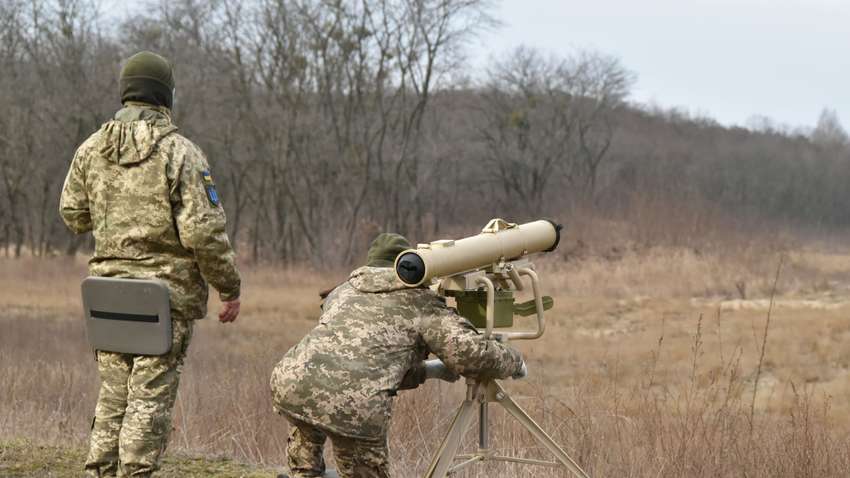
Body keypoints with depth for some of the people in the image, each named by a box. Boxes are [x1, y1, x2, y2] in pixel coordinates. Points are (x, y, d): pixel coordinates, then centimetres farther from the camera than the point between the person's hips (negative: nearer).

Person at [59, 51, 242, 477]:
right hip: (167, 290, -5)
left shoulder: (91, 150, 4)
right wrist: (230, 288, -5)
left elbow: (73, 215, 13)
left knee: (113, 393, 14)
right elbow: (203, 231, -15)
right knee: (151, 397, -1)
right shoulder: (180, 153, -12)